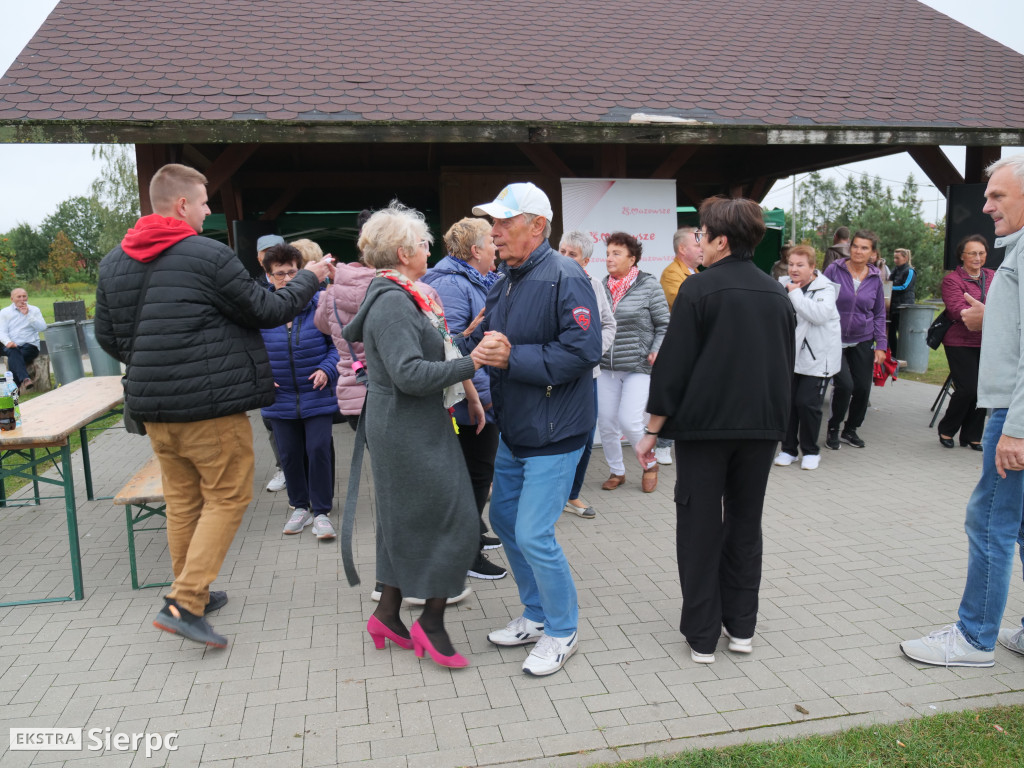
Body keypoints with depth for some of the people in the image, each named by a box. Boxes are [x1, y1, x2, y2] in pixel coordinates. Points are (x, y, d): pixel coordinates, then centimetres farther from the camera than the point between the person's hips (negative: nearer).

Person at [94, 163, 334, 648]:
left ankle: (194, 594, 30)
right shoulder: (209, 256, -14)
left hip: (153, 407, 7)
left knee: (183, 500, 18)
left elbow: (107, 336, 14)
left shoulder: (114, 262, 7)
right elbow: (267, 311, -6)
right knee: (227, 498, 4)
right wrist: (309, 278, 8)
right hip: (210, 406, -7)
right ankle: (183, 603, -2)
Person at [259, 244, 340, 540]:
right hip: (280, 399, 2)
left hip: (318, 396, -2)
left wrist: (327, 370, -15)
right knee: (290, 454, 12)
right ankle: (299, 507, 31)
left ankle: (321, 511, 12)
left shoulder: (320, 303, -8)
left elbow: (338, 343, -1)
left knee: (318, 450, -3)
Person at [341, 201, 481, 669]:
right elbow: (410, 374, -27)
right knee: (453, 521, -2)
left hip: (409, 431, 10)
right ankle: (431, 621, 10)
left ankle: (388, 614, 29)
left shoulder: (403, 297, 13)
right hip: (411, 433, -10)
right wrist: (471, 364, -25)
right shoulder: (393, 303, -19)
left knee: (407, 523, 17)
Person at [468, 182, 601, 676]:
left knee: (534, 535, -6)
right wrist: (482, 347, -5)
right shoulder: (507, 282, 11)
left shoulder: (565, 279, -17)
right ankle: (536, 616, 36)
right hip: (513, 431, 9)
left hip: (552, 435, -9)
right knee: (505, 520, 17)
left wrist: (512, 357, -26)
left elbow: (583, 351, -26)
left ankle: (563, 632, 18)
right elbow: (486, 335, 17)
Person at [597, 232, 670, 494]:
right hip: (608, 367, 4)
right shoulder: (602, 286, 5)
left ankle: (650, 464, 18)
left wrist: (656, 351, -13)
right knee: (606, 423, 5)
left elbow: (664, 325, -1)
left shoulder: (648, 285, -4)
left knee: (629, 421, -11)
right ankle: (616, 471, 28)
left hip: (638, 366, -4)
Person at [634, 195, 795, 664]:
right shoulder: (778, 295, 9)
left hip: (705, 424, -5)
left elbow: (673, 367, -12)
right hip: (762, 426, 5)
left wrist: (652, 431, -6)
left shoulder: (699, 290, -10)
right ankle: (741, 627, 22)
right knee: (745, 523, 16)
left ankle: (702, 635, 11)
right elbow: (786, 365, 16)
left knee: (699, 526, 5)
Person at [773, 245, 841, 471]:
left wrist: (796, 294, -18)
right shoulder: (783, 285, 7)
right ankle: (788, 449, 19)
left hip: (817, 358, -4)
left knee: (807, 403, -6)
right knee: (787, 401, 3)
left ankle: (811, 451, 14)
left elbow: (820, 314, -25)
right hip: (790, 355, 4)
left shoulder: (824, 289, -6)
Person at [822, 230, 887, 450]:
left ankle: (850, 430, 25)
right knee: (844, 384, -14)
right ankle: (833, 429, 8)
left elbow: (879, 314, 11)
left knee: (863, 387, 3)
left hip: (862, 341, 4)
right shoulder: (834, 270, -5)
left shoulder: (875, 278, 4)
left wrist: (880, 345, 5)